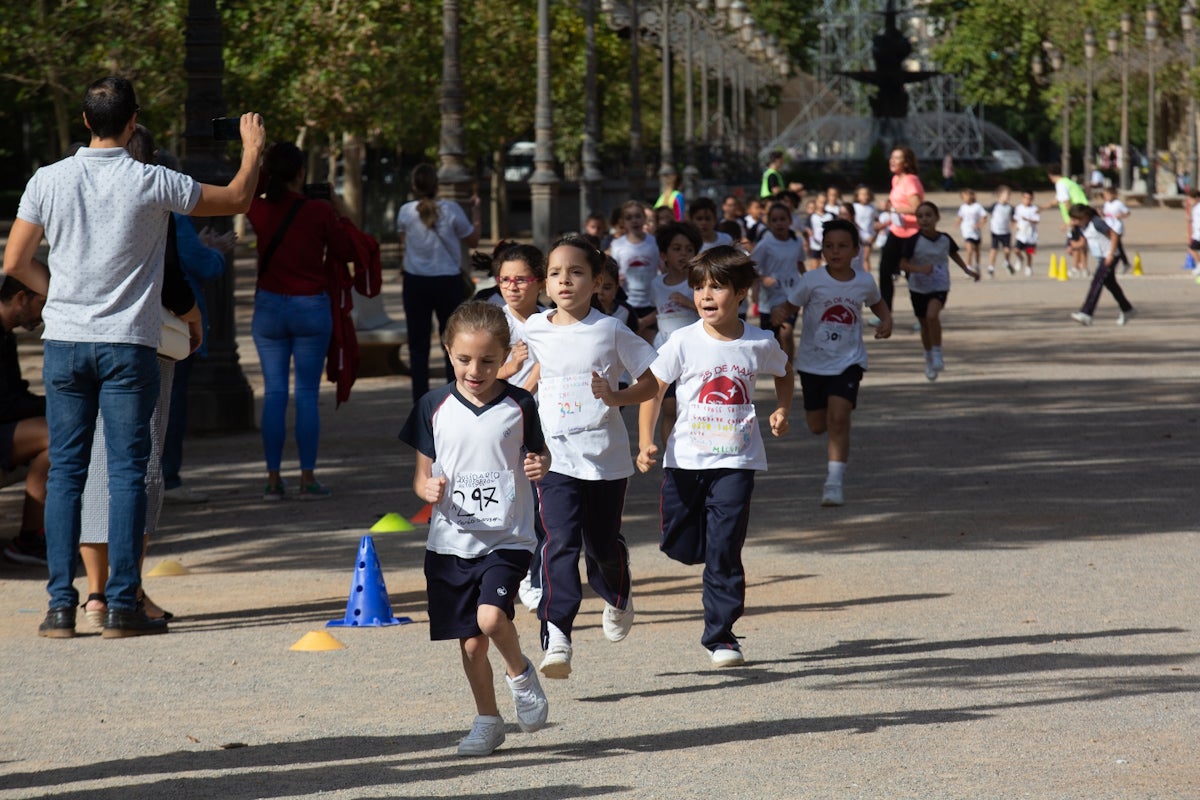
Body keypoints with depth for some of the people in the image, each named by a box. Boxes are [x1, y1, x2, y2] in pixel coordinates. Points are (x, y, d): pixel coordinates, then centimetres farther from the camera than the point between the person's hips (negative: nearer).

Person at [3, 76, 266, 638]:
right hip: (128, 344, -2)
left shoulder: (48, 181, -1)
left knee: (64, 471, 7)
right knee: (127, 474, 1)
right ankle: (122, 607, -1)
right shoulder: (152, 184, -8)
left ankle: (61, 606, 4)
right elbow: (237, 199, 5)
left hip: (64, 342, 2)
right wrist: (253, 147, 23)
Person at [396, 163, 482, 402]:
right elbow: (473, 240, 3)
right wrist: (475, 211, 14)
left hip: (416, 283, 1)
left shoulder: (406, 212, -6)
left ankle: (421, 404, 2)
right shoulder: (451, 210, -10)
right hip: (448, 281, -1)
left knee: (418, 346, 6)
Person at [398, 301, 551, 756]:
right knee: (471, 642, 5)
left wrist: (540, 466, -13)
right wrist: (428, 490, -16)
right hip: (451, 543, 2)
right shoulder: (435, 407, 1)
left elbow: (538, 455, 11)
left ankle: (520, 673, 6)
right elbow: (421, 473, 7)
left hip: (506, 538, -2)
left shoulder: (519, 406, -2)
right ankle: (487, 721, 24)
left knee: (491, 616, -24)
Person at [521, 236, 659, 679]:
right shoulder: (533, 331, 3)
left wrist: (617, 397, -15)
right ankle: (556, 636, -22)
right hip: (555, 455, 0)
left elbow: (650, 381, 1)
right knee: (561, 542, -16)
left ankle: (617, 598, 47)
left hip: (606, 455, 0)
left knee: (602, 543, 13)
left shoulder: (610, 331, -3)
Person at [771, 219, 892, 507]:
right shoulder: (812, 281, -11)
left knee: (838, 418, -19)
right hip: (813, 361, 1)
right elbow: (790, 305, -7)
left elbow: (877, 303, 17)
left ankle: (834, 482, -14)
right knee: (817, 426, 11)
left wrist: (886, 320, -3)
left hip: (848, 361, -1)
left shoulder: (864, 282, -4)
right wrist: (780, 314, -31)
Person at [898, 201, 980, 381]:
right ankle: (929, 360, 34)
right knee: (924, 324, 13)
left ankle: (937, 354, -14)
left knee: (932, 315, -27)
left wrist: (967, 270, 18)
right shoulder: (913, 241, -15)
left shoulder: (945, 239, -6)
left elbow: (954, 254, 16)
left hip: (940, 287, 0)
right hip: (918, 288, 0)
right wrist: (919, 269, -33)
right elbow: (903, 264, -16)